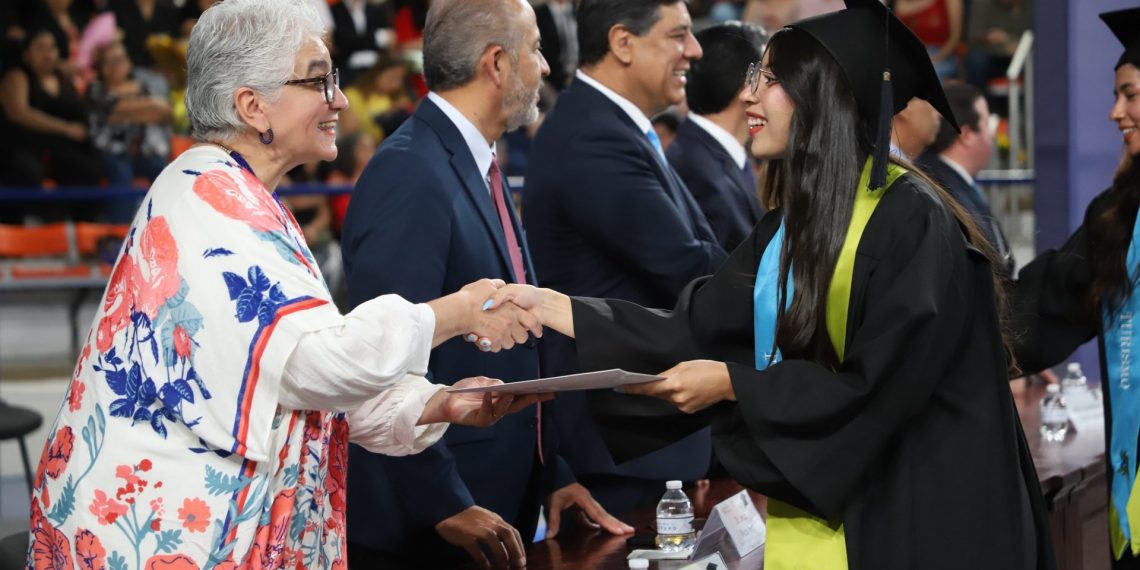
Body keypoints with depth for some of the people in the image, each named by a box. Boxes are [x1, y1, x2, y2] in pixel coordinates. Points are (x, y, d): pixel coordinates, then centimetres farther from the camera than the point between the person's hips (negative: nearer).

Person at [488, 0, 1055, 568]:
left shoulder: (912, 219, -16)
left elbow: (876, 386, -21)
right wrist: (553, 306, 1)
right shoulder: (793, 222, 9)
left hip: (902, 519, -7)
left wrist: (730, 384, -16)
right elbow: (698, 330, 4)